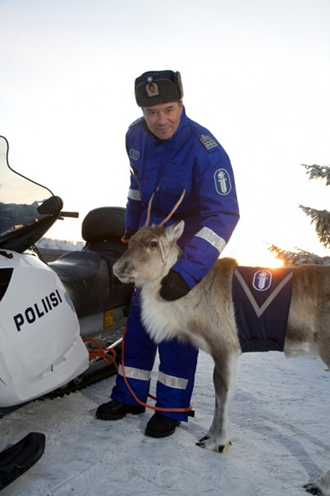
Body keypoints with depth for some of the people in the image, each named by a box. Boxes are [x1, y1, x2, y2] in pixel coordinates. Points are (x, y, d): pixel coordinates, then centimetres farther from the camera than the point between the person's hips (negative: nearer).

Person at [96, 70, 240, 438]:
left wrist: (186, 273, -44)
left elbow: (223, 215, -35)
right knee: (139, 315, 8)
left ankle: (172, 406, 11)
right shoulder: (136, 136, -7)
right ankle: (130, 396, 21)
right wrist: (131, 227, 17)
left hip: (190, 242, -6)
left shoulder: (206, 151, -28)